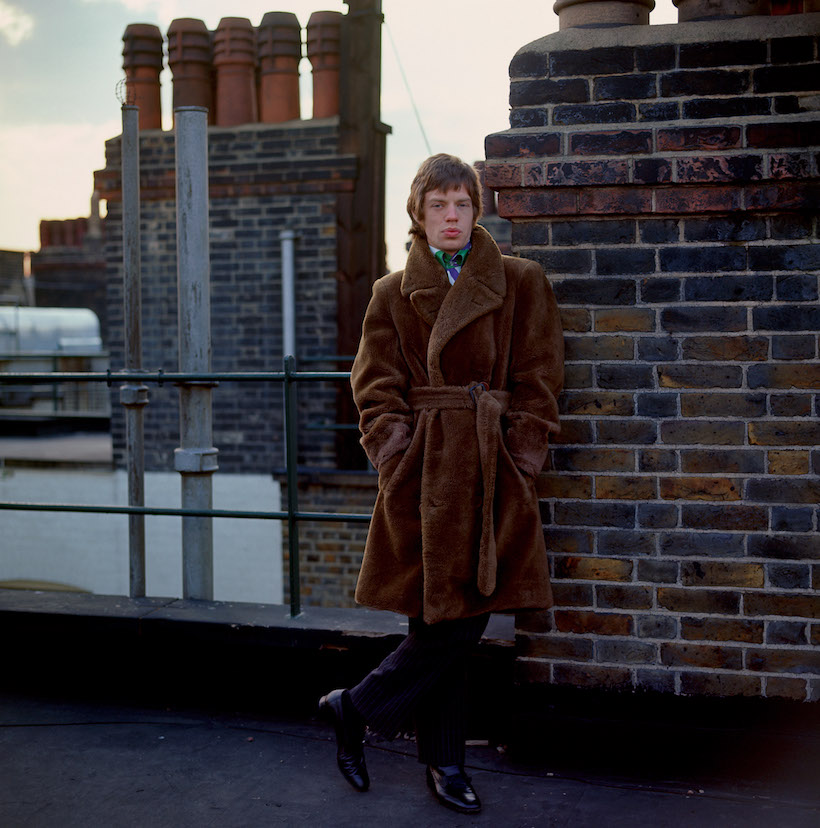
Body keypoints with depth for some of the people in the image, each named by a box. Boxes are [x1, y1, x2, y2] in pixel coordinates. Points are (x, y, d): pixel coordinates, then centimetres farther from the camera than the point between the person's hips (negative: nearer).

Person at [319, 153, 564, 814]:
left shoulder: (521, 283, 8)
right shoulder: (394, 295, 7)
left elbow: (539, 381, 5)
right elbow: (377, 390, 5)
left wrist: (520, 456, -4)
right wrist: (397, 456, -8)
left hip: (493, 474, 2)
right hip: (426, 473, -2)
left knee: (462, 623, 3)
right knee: (445, 623, -2)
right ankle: (445, 761, 20)